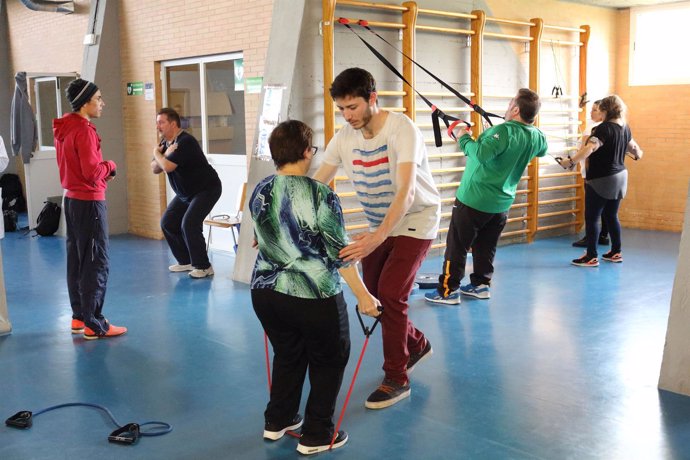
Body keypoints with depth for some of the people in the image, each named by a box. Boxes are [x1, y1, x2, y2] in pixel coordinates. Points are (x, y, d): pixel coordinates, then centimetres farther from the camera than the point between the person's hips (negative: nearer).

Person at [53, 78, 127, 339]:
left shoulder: (64, 129, 10)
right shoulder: (83, 130, -18)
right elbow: (93, 173, -22)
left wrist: (102, 170, 6)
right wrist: (111, 166, -3)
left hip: (72, 199, 10)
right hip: (89, 203, -10)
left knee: (76, 261, 13)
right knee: (97, 264, -5)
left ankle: (79, 317, 22)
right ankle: (94, 325, -1)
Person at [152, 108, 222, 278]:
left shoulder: (185, 142, -25)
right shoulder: (165, 142, 4)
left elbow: (167, 167, -32)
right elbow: (155, 169, 1)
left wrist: (157, 153, -12)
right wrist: (165, 155, -18)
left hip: (207, 189, -10)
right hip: (185, 193, 10)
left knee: (189, 224, -21)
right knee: (167, 223, 6)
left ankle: (203, 267, -9)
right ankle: (185, 261, 18)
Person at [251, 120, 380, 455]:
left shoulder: (259, 192, 3)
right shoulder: (321, 195, -15)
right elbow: (340, 252, -13)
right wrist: (363, 296, -5)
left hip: (265, 291, 6)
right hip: (313, 296, -6)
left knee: (288, 355, 25)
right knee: (329, 362, 13)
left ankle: (277, 421, 34)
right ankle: (316, 437, 19)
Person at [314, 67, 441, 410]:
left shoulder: (402, 129, -27)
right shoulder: (344, 137, -10)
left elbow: (406, 192, -38)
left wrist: (378, 237, -51)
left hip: (416, 219, -6)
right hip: (379, 224, 6)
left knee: (390, 293, -15)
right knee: (373, 293, 8)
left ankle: (397, 379, 0)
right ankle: (417, 345, 34)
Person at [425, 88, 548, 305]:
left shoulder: (503, 131, -25)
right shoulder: (537, 137, 0)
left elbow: (481, 154, -40)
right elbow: (542, 150, 25)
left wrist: (464, 139, -22)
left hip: (473, 199, -7)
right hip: (502, 203, 7)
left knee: (456, 246, 2)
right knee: (486, 246, 19)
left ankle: (448, 291, 5)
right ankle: (481, 285, 26)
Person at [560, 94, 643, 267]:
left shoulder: (604, 128, -18)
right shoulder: (625, 128, 8)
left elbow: (589, 148, -32)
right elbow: (633, 146, 28)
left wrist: (570, 161, -36)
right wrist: (638, 154, 49)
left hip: (601, 180, -8)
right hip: (619, 177, 9)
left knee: (591, 218, -2)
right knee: (611, 216, 18)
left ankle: (592, 257, -1)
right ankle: (616, 252, 26)